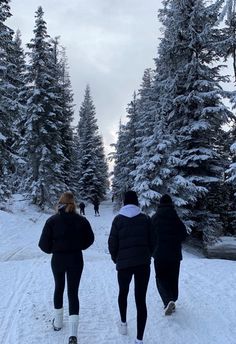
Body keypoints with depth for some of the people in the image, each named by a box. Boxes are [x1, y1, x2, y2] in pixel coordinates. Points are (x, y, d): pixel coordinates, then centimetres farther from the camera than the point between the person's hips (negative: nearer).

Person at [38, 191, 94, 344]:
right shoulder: (81, 220, -9)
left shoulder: (52, 220, -13)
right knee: (73, 292, 5)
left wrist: (53, 250, 7)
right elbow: (90, 239, 2)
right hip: (76, 259, 0)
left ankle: (58, 322, 35)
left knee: (59, 288, 22)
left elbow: (43, 244, -12)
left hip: (58, 260, 0)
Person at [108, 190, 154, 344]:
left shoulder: (118, 219, -3)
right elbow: (152, 241, 2)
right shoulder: (145, 218, 0)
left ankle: (123, 323, 38)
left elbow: (112, 243, -2)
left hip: (124, 263, 0)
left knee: (123, 293, 25)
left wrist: (116, 259, 15)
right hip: (143, 263, 1)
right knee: (141, 299, 4)